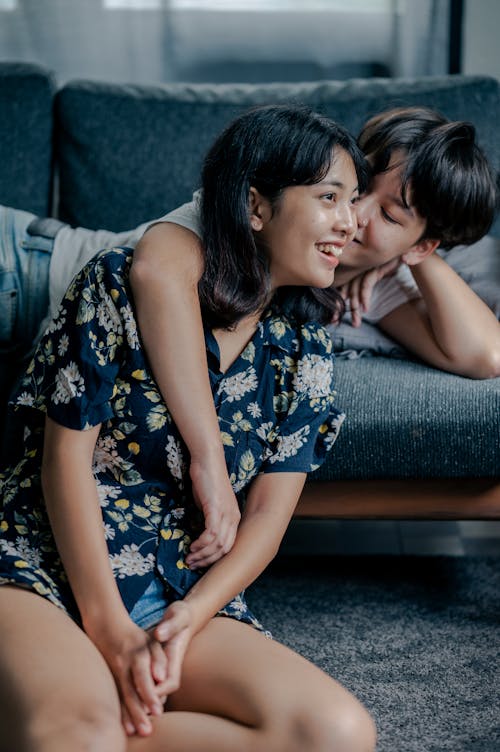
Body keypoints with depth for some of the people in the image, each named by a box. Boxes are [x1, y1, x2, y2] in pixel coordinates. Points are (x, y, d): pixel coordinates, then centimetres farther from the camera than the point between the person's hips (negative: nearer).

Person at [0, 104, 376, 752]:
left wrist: (187, 621, -13)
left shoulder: (304, 348, 8)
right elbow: (67, 453, -8)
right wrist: (109, 631, -15)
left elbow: (267, 517, 5)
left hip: (187, 593, 6)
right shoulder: (127, 281, -4)